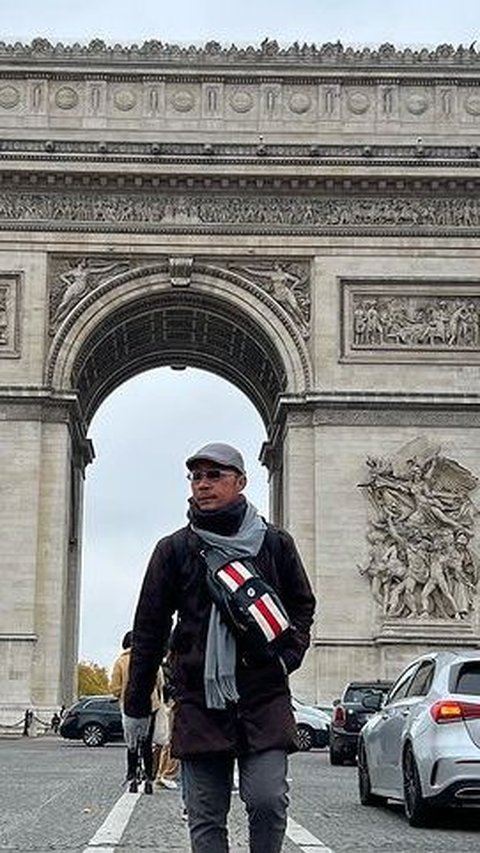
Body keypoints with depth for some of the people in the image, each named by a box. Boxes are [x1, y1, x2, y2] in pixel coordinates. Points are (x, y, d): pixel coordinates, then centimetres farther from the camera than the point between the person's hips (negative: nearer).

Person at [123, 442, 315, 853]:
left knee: (268, 800, -12)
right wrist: (136, 706, 9)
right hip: (199, 700, 0)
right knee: (206, 817, 2)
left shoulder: (275, 543, 7)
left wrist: (287, 657, 2)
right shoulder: (175, 549, 5)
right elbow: (150, 629, 8)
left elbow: (303, 606, 19)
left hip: (265, 698, 0)